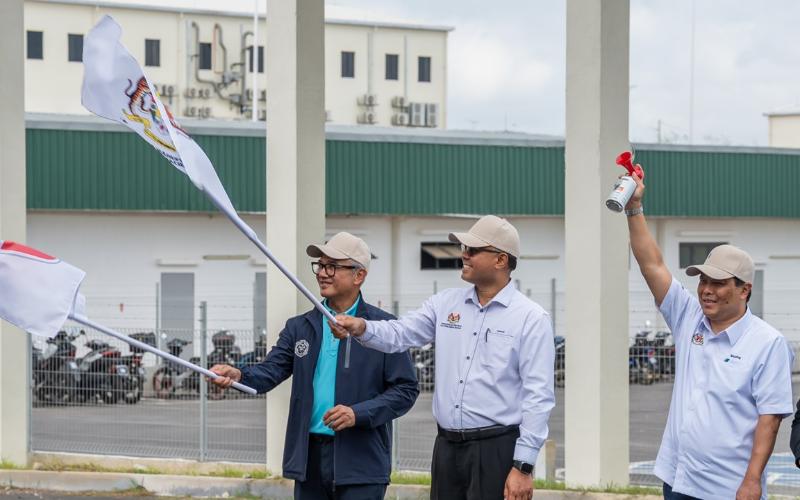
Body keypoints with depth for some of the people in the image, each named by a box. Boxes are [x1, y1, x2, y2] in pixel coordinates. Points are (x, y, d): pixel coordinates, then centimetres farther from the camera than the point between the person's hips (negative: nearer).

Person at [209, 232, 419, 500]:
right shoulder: (300, 327, 12)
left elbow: (405, 389, -3)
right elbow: (271, 370, -1)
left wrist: (358, 414, -16)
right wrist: (239, 375, -22)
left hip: (360, 461, -4)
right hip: (310, 457, 4)